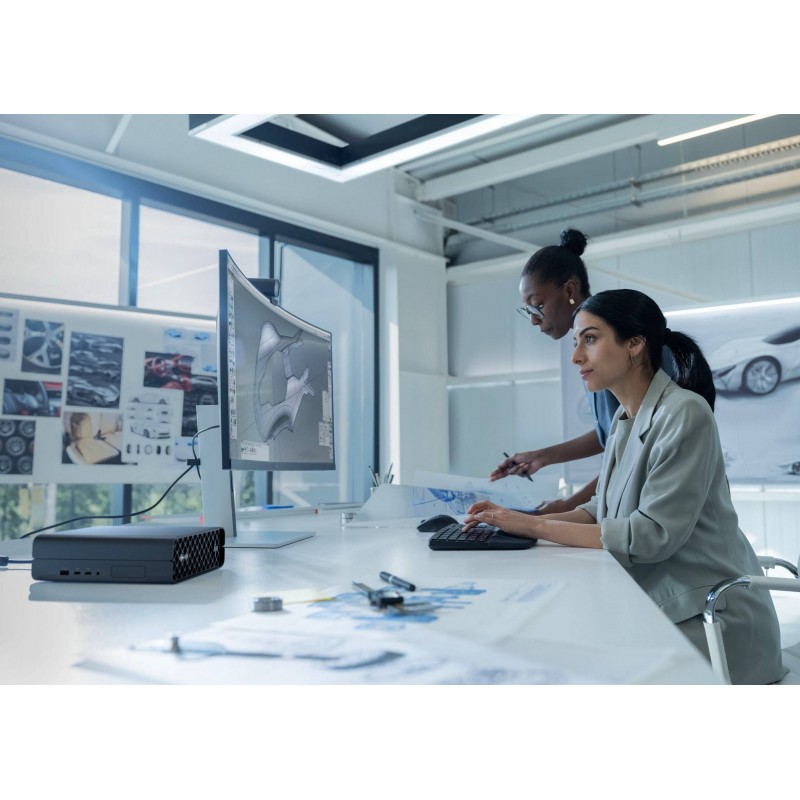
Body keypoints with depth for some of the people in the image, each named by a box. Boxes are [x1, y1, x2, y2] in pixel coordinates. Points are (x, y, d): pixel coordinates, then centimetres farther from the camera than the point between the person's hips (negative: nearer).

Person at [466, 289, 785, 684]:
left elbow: (652, 534, -23)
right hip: (654, 605, 7)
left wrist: (536, 526, -19)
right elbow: (605, 509, 11)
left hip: (709, 621, -7)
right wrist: (522, 520, -4)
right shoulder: (625, 418, 7)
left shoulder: (684, 414, -19)